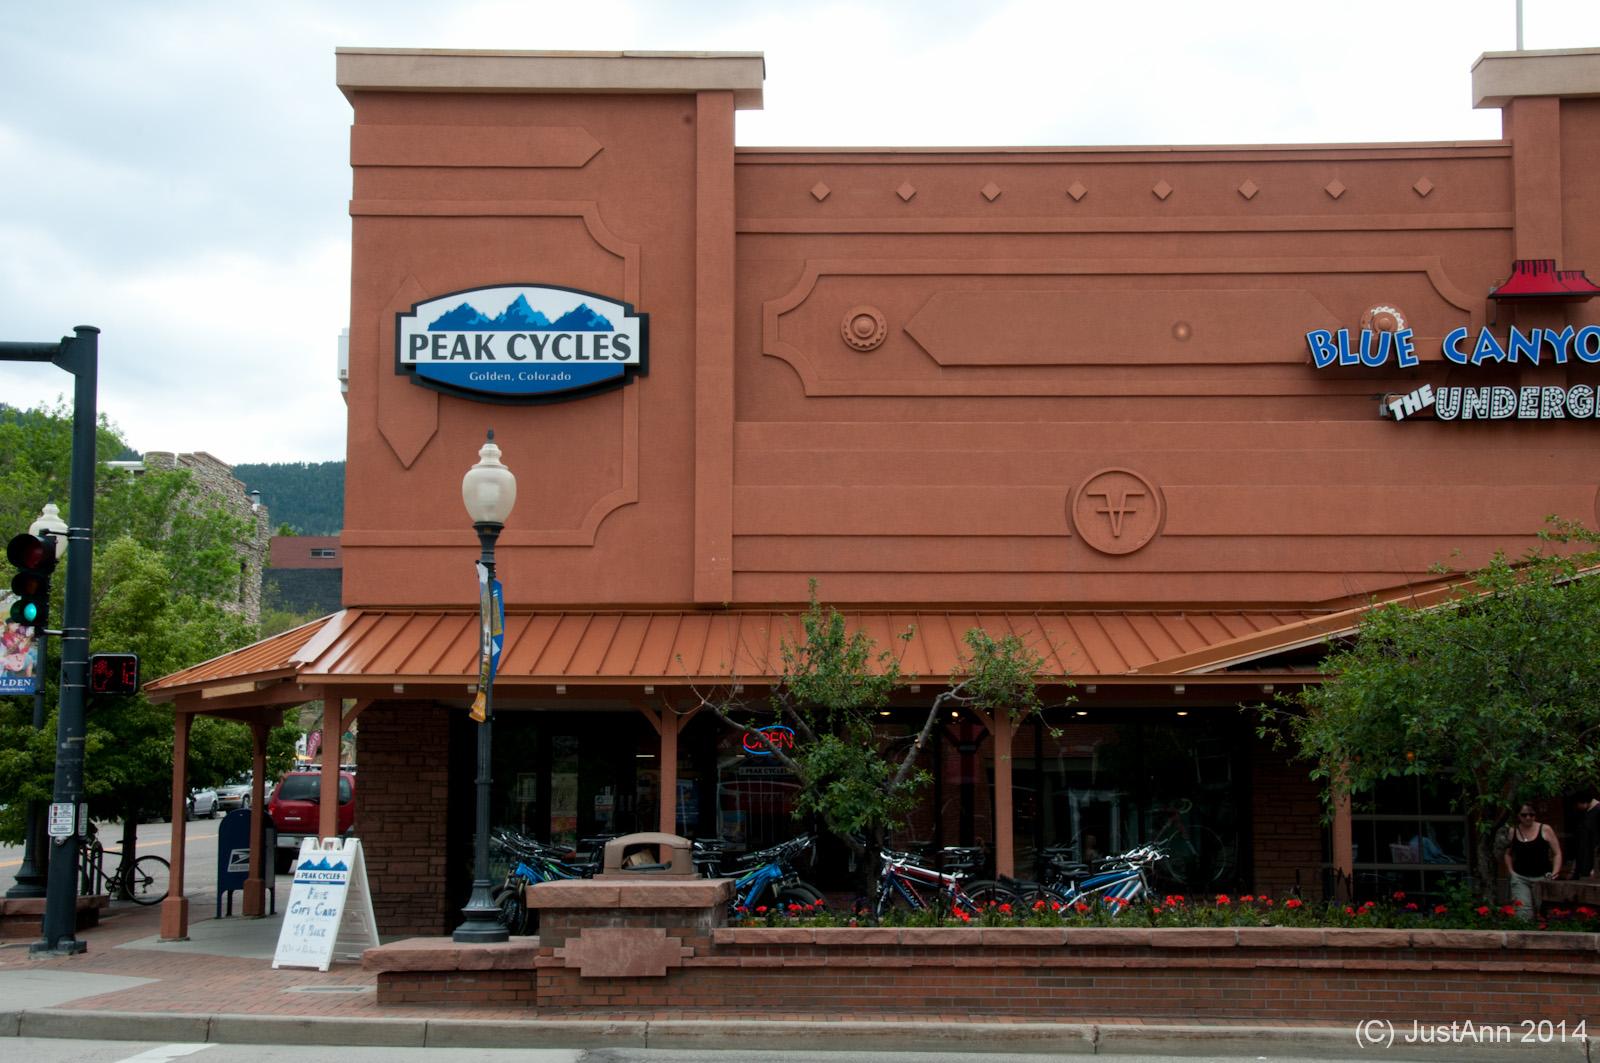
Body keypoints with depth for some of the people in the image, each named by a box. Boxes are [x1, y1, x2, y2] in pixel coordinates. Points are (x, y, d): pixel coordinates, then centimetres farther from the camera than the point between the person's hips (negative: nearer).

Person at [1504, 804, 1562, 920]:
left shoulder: (1545, 830, -3)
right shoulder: (1512, 831, 4)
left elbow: (1557, 853, 1)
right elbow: (1508, 854, 19)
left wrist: (1554, 873, -8)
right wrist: (1511, 872, 9)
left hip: (1542, 877, -1)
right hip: (1520, 878, 1)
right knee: (1523, 913, -12)